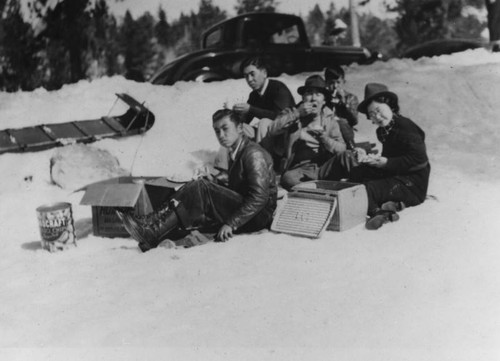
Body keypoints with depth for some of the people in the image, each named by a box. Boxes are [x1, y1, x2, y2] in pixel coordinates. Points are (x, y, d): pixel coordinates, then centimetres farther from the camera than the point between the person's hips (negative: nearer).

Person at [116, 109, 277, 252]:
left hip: (259, 216, -8)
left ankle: (152, 233, -28)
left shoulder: (254, 154, -12)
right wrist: (214, 183, 0)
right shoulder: (236, 153, 17)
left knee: (201, 188, -24)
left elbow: (259, 197, -22)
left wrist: (231, 223, -26)